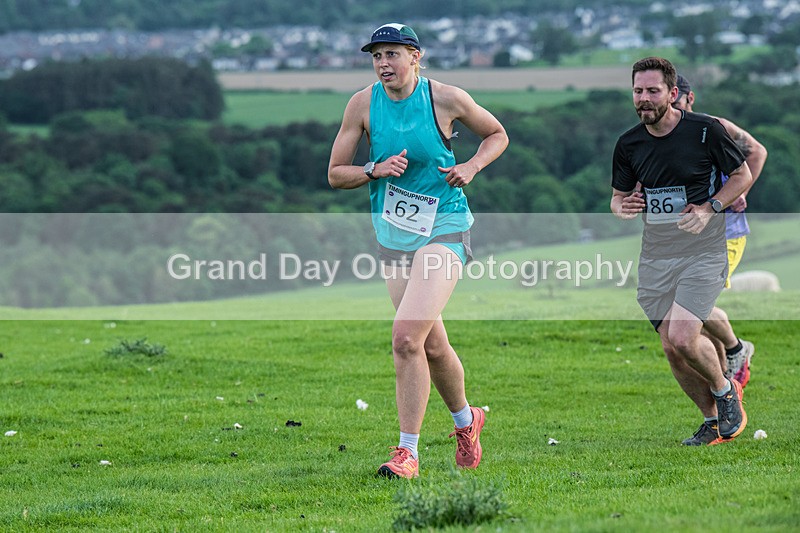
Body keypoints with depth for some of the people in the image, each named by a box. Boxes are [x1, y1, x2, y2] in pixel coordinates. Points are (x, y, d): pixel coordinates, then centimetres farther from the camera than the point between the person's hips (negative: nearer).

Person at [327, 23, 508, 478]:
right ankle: (466, 421, 41)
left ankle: (408, 452, -13)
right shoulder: (363, 104, -2)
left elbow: (497, 135, 8)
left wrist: (471, 167, -10)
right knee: (432, 345, 14)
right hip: (393, 233, 5)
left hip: (443, 228, -4)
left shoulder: (445, 98, -9)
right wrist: (375, 170, -15)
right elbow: (335, 174, 3)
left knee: (406, 337, -20)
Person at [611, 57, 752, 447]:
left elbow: (742, 175, 1)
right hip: (655, 253, 5)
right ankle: (713, 420, 21)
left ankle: (724, 389, 11)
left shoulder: (705, 130, -9)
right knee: (671, 347, 2)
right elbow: (619, 195, 14)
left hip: (702, 250, -5)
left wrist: (710, 209, -14)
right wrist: (622, 207, -11)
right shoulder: (628, 144, 2)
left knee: (683, 338, -19)